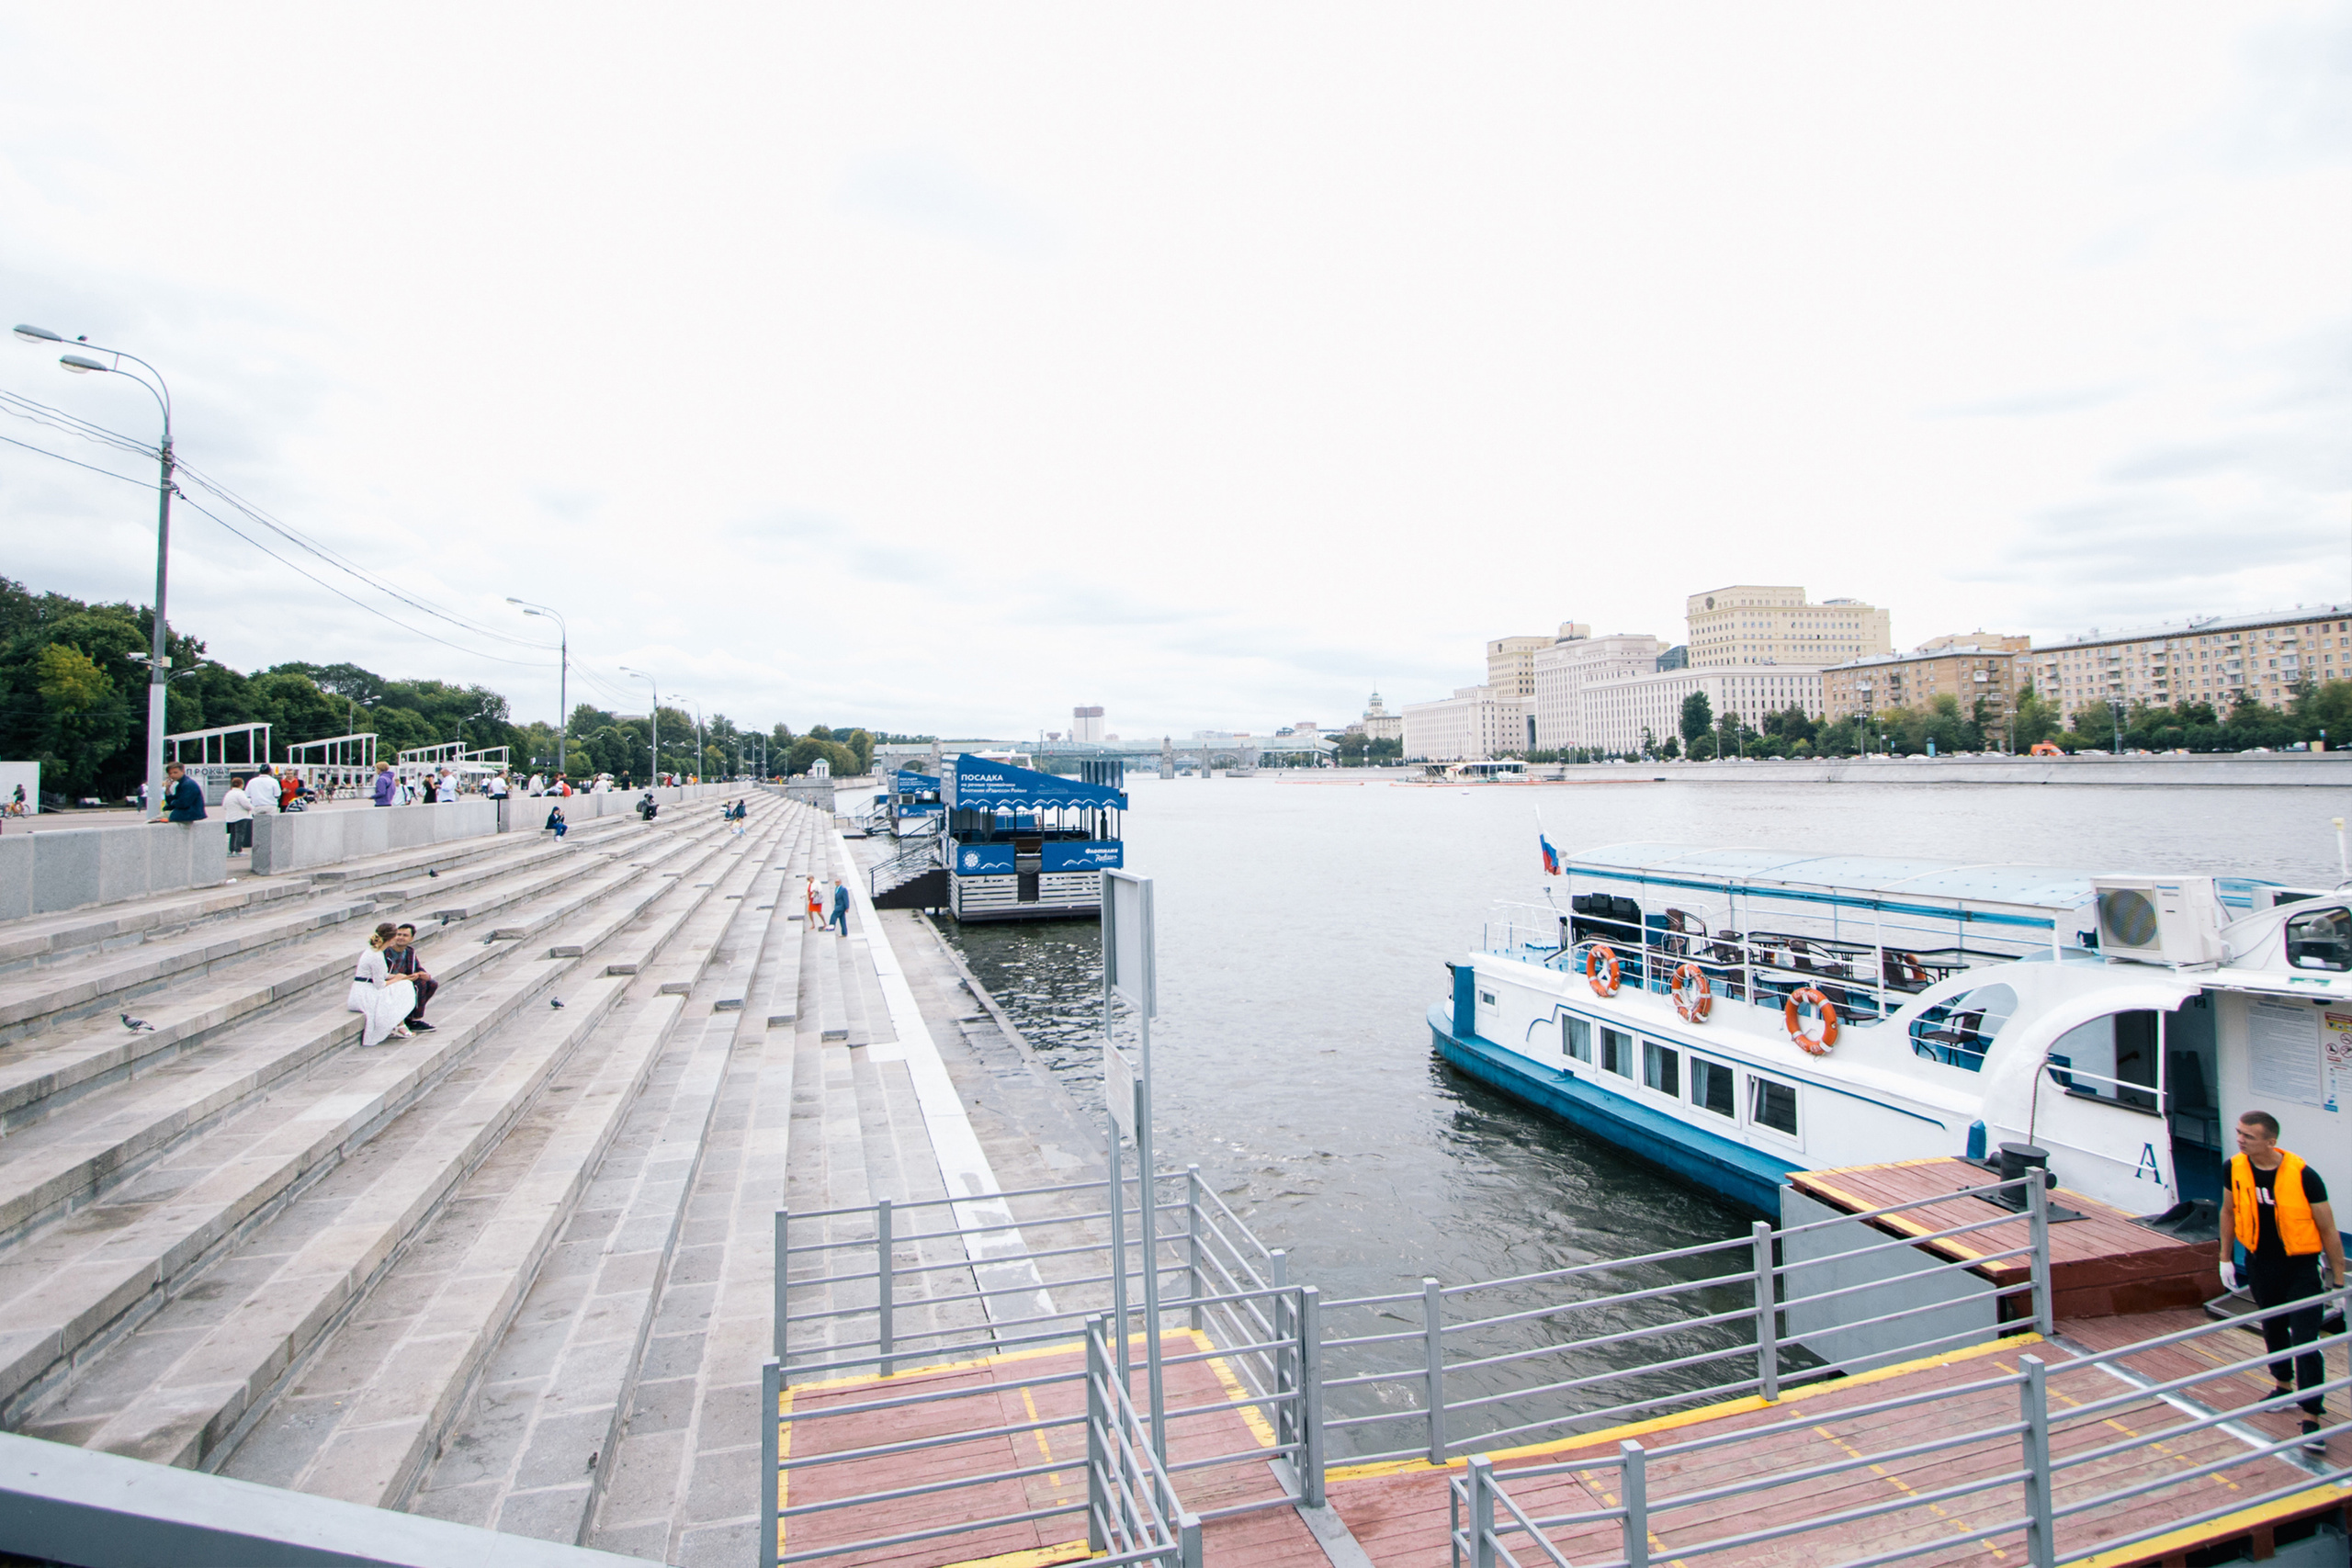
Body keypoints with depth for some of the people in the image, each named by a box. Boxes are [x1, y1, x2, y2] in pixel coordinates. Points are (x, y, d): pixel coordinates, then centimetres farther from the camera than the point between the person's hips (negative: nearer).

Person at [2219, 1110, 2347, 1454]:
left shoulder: (2303, 1176, -21)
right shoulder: (2235, 1168, -10)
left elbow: (2328, 1230, -10)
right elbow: (2228, 1211, 7)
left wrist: (2339, 1281, -7)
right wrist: (2226, 1258, 11)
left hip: (2301, 1267, -4)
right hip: (2259, 1264, 4)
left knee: (2305, 1341, -6)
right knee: (2273, 1328, 20)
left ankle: (2311, 1419, 3)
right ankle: (2284, 1384, 43)